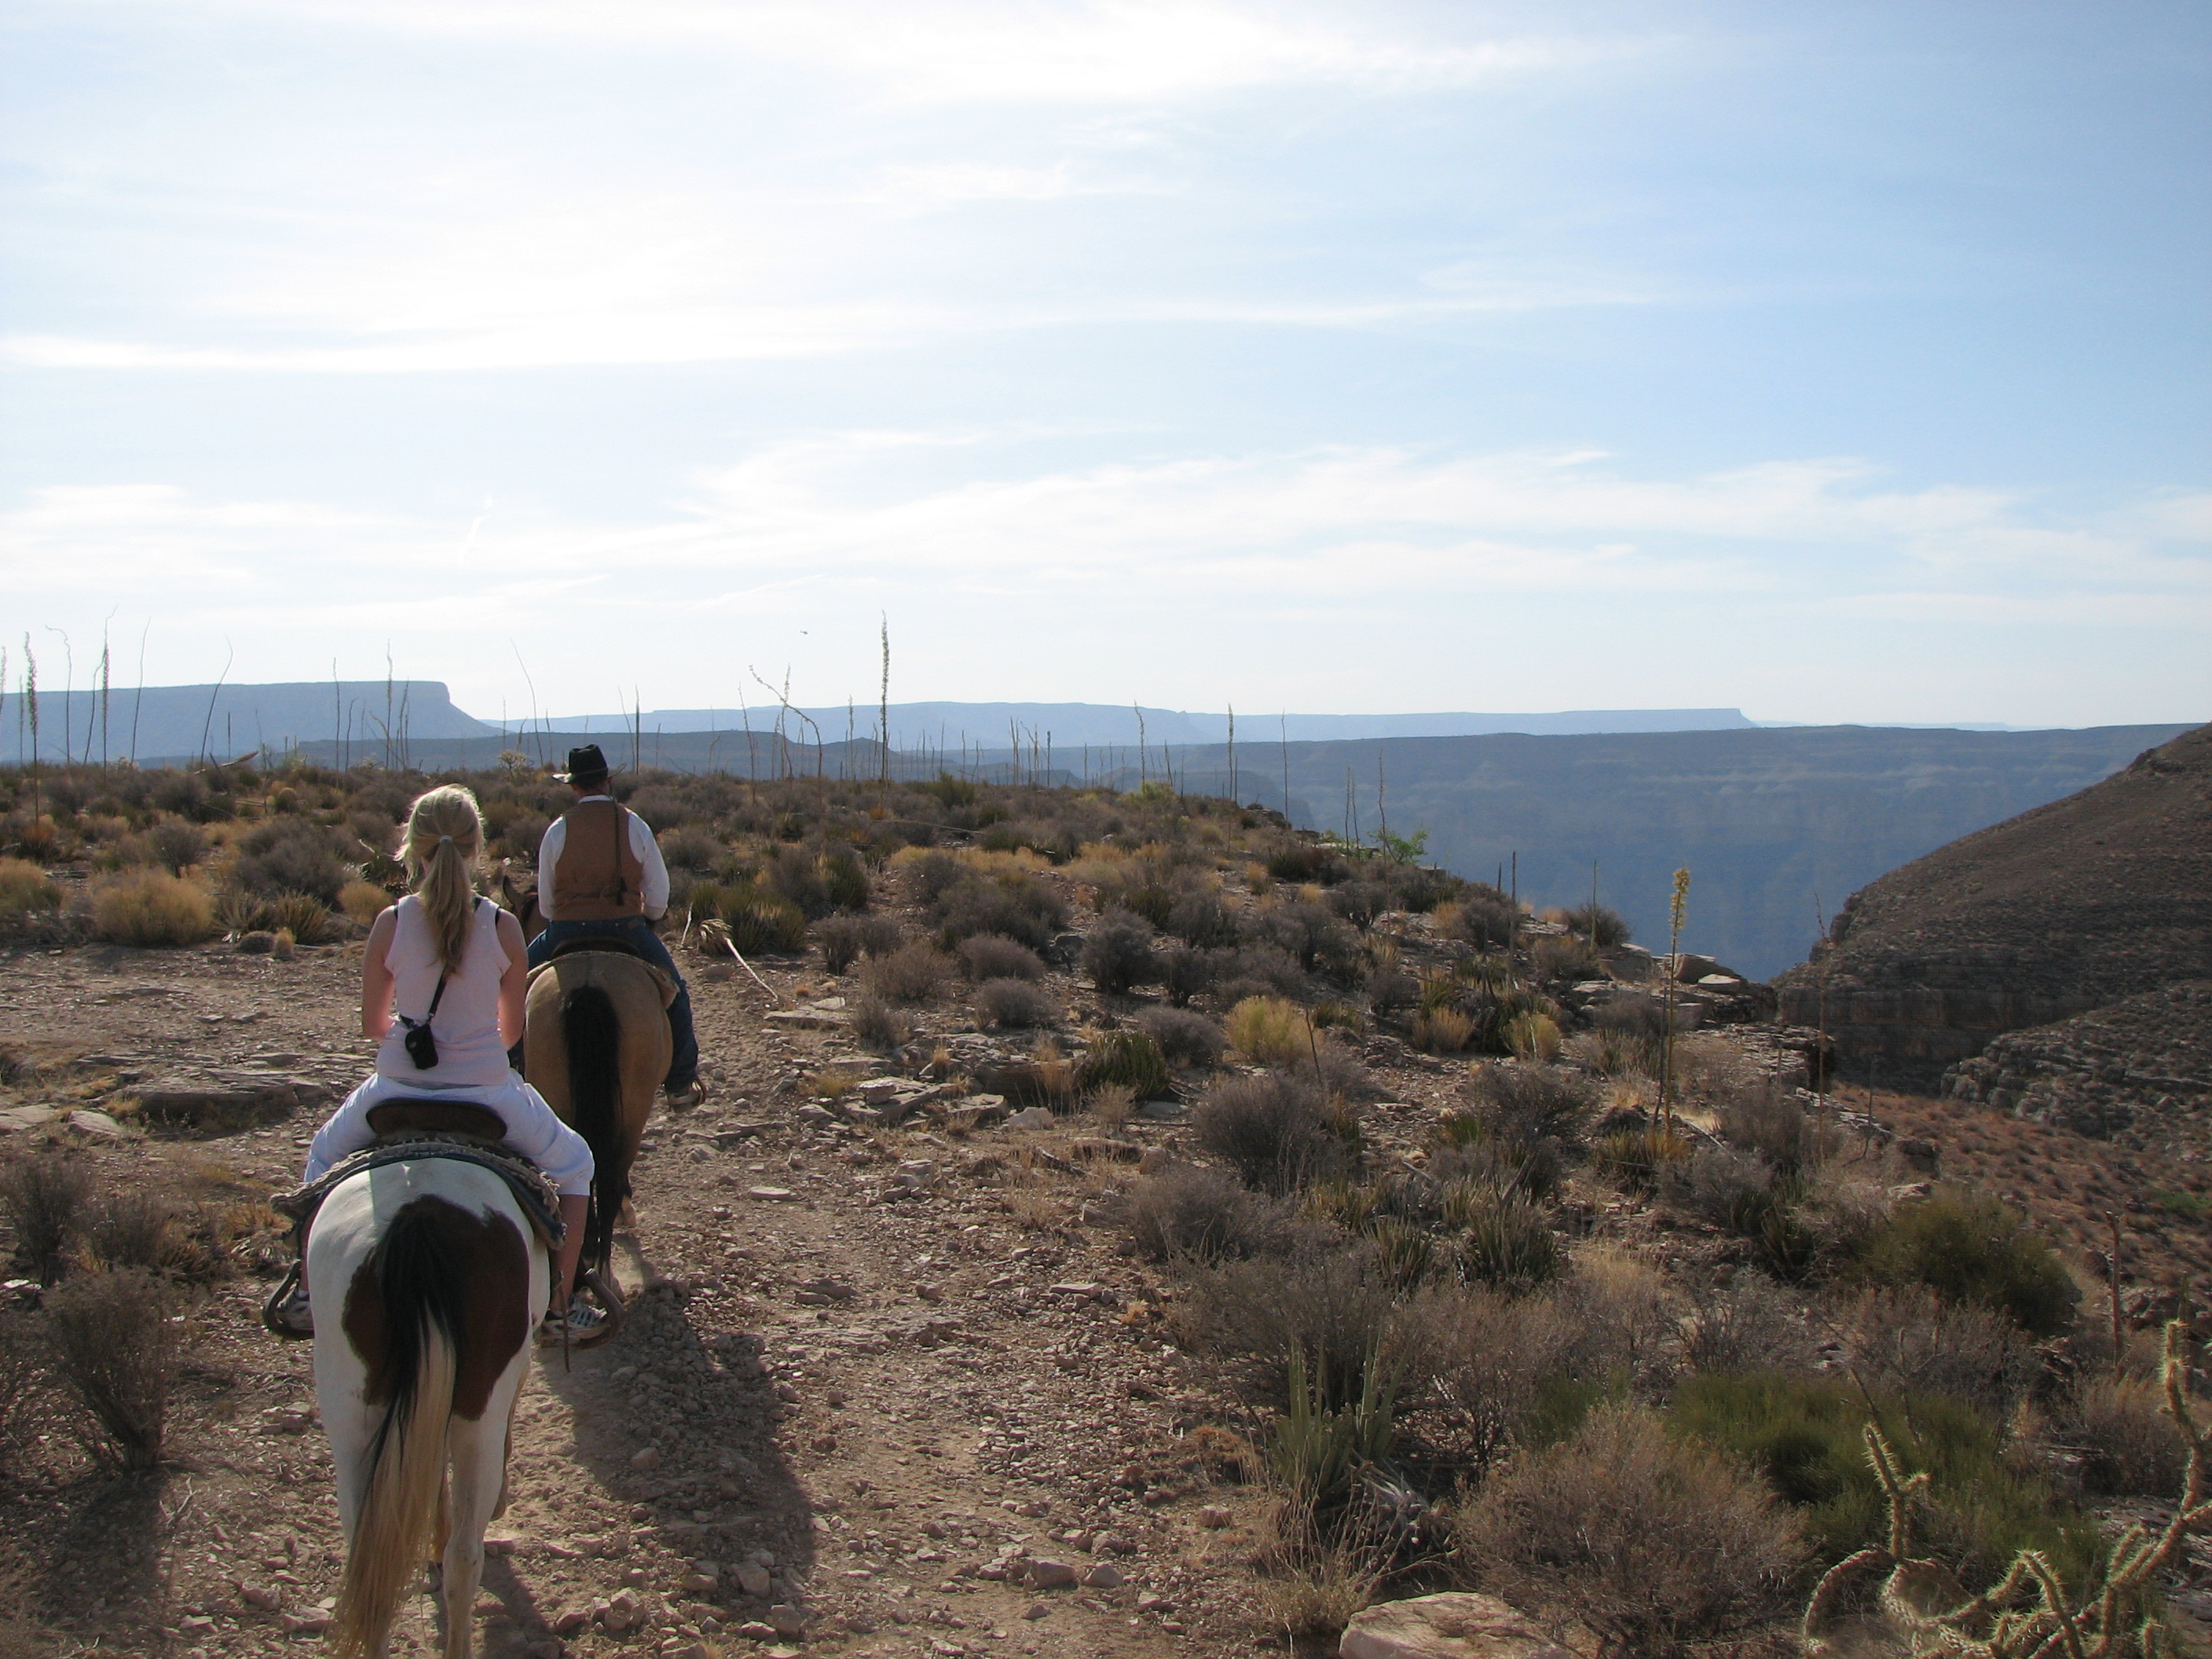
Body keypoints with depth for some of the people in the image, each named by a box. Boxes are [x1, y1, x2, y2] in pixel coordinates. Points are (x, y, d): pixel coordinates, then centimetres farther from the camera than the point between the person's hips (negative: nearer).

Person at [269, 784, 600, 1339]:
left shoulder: (391, 924, -8)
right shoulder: (503, 926, -9)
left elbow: (372, 1025, 3)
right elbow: (513, 1028, 2)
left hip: (400, 1087, 1)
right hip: (487, 1090, -1)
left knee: (324, 1156, 33)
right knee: (573, 1165, 24)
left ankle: (307, 1298, 34)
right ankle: (561, 1304, 21)